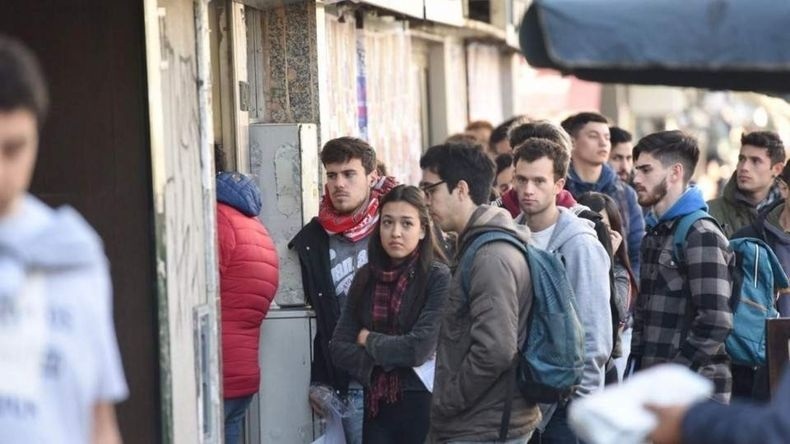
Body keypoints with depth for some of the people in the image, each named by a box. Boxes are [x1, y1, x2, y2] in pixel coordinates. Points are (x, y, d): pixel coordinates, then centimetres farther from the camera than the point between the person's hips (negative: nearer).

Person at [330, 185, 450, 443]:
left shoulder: (439, 277, -10)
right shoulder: (365, 278, 6)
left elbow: (419, 348, -18)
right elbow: (339, 348, 3)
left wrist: (368, 340, -4)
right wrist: (393, 357, -12)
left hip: (422, 405, -4)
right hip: (377, 407, 4)